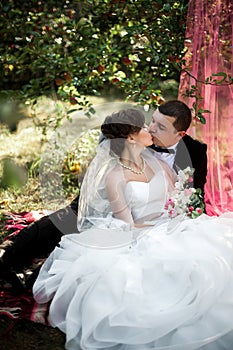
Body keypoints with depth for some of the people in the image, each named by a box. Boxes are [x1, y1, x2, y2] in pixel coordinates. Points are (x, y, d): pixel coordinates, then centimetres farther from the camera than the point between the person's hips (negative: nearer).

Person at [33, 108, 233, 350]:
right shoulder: (115, 177, -8)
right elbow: (128, 226, -8)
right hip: (140, 238, -6)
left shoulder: (155, 162, 10)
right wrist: (164, 230, -13)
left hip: (170, 228, 6)